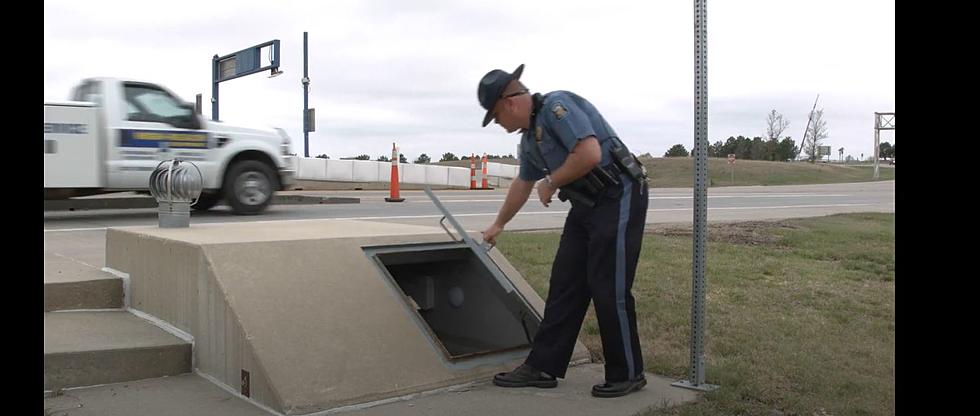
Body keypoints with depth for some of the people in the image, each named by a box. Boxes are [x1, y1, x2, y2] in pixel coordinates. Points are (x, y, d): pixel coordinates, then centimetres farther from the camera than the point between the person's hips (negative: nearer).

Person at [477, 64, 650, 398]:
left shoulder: (556, 106, -15)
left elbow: (590, 154, -28)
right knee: (565, 284, 7)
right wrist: (498, 225, 41)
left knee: (609, 289, -5)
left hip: (619, 199, -9)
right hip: (586, 206, 9)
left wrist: (551, 182, -12)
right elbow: (522, 184, 30)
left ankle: (627, 374, 10)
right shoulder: (529, 138, 15)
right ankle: (543, 367, 13)